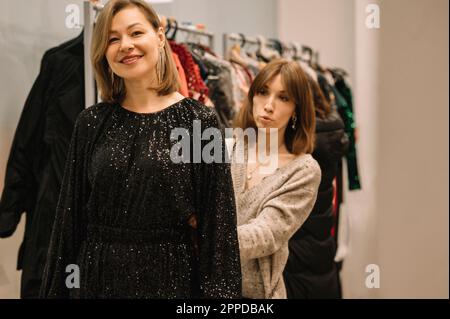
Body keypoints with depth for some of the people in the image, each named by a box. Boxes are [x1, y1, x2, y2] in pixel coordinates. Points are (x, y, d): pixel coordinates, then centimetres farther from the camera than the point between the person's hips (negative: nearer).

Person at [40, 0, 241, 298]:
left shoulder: (199, 120, -7)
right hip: (97, 276, 3)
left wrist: (217, 291, -9)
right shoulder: (92, 123, 2)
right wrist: (57, 288, 5)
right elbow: (70, 215, 5)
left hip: (171, 275, -2)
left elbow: (218, 222, -7)